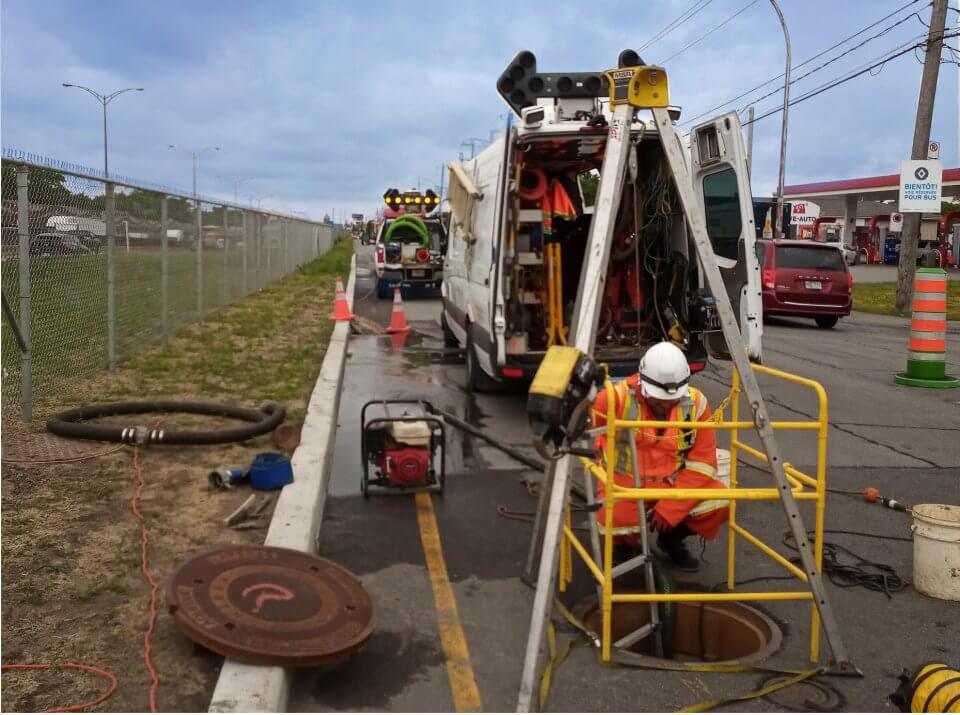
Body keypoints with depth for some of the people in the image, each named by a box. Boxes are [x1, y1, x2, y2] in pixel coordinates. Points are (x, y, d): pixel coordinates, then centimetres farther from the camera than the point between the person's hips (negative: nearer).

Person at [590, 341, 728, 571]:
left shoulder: (696, 403, -12)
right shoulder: (619, 398, -21)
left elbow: (702, 464, -10)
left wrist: (669, 508, -17)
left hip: (672, 484, 3)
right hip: (624, 483, -3)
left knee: (721, 502, -21)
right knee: (610, 522, -33)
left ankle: (672, 538, 10)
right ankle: (625, 541, 9)